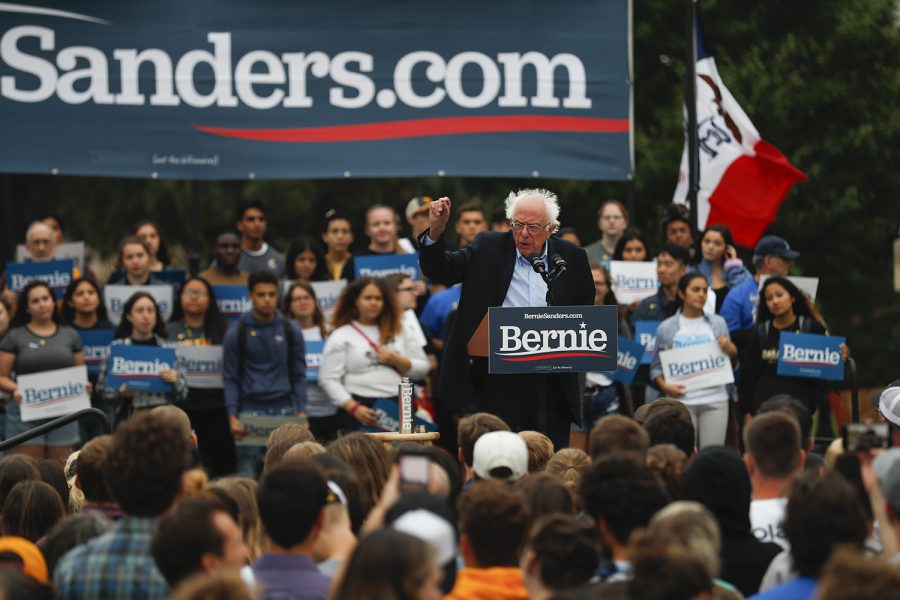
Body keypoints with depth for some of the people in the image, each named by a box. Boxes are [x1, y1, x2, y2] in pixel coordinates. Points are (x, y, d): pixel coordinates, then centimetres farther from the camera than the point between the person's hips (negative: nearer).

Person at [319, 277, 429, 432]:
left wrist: (397, 361, -3)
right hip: (363, 412, -3)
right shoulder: (341, 336, 5)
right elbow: (329, 379, -2)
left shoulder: (399, 331, 17)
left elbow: (423, 368, 15)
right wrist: (354, 408, -13)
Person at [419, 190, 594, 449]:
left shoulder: (571, 258, 8)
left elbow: (586, 313, 16)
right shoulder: (488, 248, 4)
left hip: (552, 381, 1)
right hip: (498, 380, -1)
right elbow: (439, 271, -1)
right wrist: (436, 231, -17)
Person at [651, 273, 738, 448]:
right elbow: (656, 366, 8)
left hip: (715, 399, 2)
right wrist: (664, 385, -10)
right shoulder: (666, 328, 5)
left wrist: (731, 351, -5)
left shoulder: (718, 323, 11)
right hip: (681, 401, -1)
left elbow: (732, 364, 16)